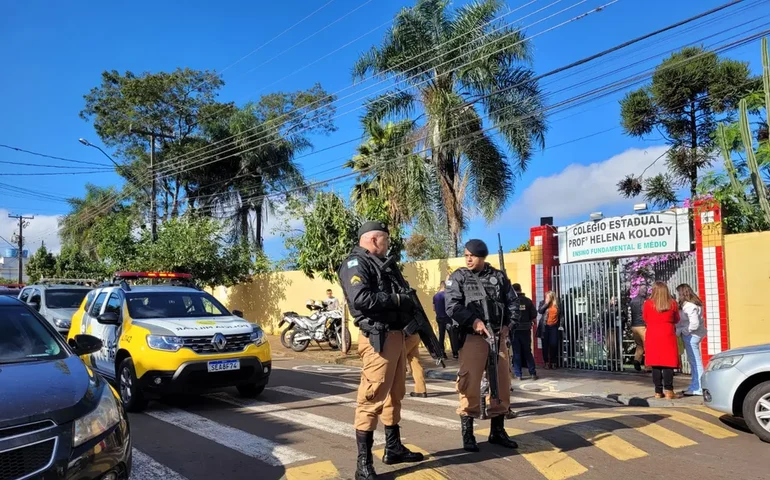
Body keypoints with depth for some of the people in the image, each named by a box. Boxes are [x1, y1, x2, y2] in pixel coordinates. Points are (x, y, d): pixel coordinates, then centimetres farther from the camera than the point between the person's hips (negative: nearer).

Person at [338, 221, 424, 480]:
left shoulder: (378, 264, 22)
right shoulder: (355, 263, -9)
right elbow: (361, 299, -24)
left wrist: (408, 302, 6)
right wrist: (397, 300, -15)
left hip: (395, 336, 10)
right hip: (378, 339, -10)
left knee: (394, 395, 18)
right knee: (372, 398, -8)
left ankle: (394, 448, 31)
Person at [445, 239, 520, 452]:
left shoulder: (499, 277, 11)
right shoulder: (458, 277, 3)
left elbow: (513, 302, 14)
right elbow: (452, 306, -8)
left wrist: (507, 324, -1)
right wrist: (473, 321, -19)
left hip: (498, 336, 4)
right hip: (472, 337, -4)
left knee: (501, 383, 9)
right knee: (469, 384, -8)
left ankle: (497, 431, 24)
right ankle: (467, 434, 4)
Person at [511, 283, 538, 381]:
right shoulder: (528, 301, -2)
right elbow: (534, 315, -3)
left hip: (514, 329, -2)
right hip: (526, 329, 2)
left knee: (516, 352, 6)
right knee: (528, 351, 11)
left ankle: (518, 374, 6)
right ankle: (533, 373, 11)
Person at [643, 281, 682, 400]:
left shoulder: (648, 304, -3)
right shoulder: (672, 303, -1)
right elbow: (676, 320, 11)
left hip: (652, 336, 1)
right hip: (668, 336, -1)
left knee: (655, 365, 5)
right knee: (668, 364, 1)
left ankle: (658, 392, 8)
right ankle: (668, 391, -3)